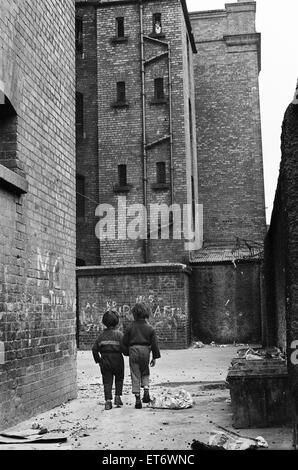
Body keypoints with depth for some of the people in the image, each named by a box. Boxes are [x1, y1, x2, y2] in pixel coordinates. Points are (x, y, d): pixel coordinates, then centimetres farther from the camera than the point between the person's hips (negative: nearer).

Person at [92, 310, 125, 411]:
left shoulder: (102, 335, 5)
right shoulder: (119, 334, -6)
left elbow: (94, 348, 2)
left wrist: (98, 360, 9)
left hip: (105, 361, 2)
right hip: (117, 360, -2)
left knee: (107, 381, 6)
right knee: (119, 379, 19)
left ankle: (108, 401, -4)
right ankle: (117, 397, 10)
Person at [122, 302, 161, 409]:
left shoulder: (131, 328, 0)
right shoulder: (150, 328, 0)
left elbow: (125, 343, 4)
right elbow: (154, 344, 1)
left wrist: (128, 353, 18)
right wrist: (155, 357, 7)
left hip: (133, 351, -1)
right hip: (145, 350, 1)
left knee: (135, 375, 4)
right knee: (145, 373, 21)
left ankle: (137, 398, 1)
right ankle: (146, 391, 0)